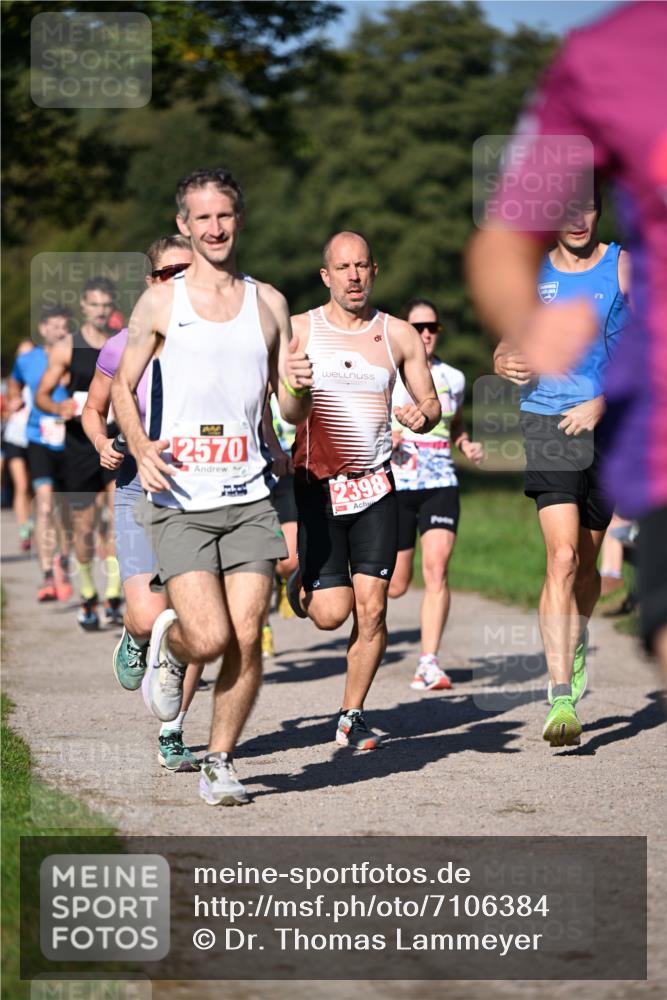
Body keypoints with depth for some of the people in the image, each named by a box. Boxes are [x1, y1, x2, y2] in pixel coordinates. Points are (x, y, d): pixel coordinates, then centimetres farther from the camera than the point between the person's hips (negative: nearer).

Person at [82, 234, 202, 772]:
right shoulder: (124, 346, -1)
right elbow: (93, 409, 15)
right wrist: (103, 443, -5)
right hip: (140, 492, -1)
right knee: (150, 617, -16)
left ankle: (173, 735, 12)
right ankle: (134, 641, 23)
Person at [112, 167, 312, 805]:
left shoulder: (268, 303, 12)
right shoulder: (161, 303, 4)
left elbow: (290, 413, 15)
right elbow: (122, 386, 7)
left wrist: (298, 387, -8)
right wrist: (139, 446, -12)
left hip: (248, 495, 2)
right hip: (179, 498, -2)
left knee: (246, 637, -5)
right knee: (210, 639, -13)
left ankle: (220, 764, 12)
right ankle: (167, 644, 23)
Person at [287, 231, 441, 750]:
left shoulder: (399, 335, 6)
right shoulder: (297, 331, 0)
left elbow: (432, 403, 12)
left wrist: (422, 415, -11)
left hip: (376, 485, 2)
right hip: (317, 485, -2)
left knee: (372, 607, -6)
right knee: (333, 611, -9)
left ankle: (352, 716, 9)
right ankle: (303, 583, 28)